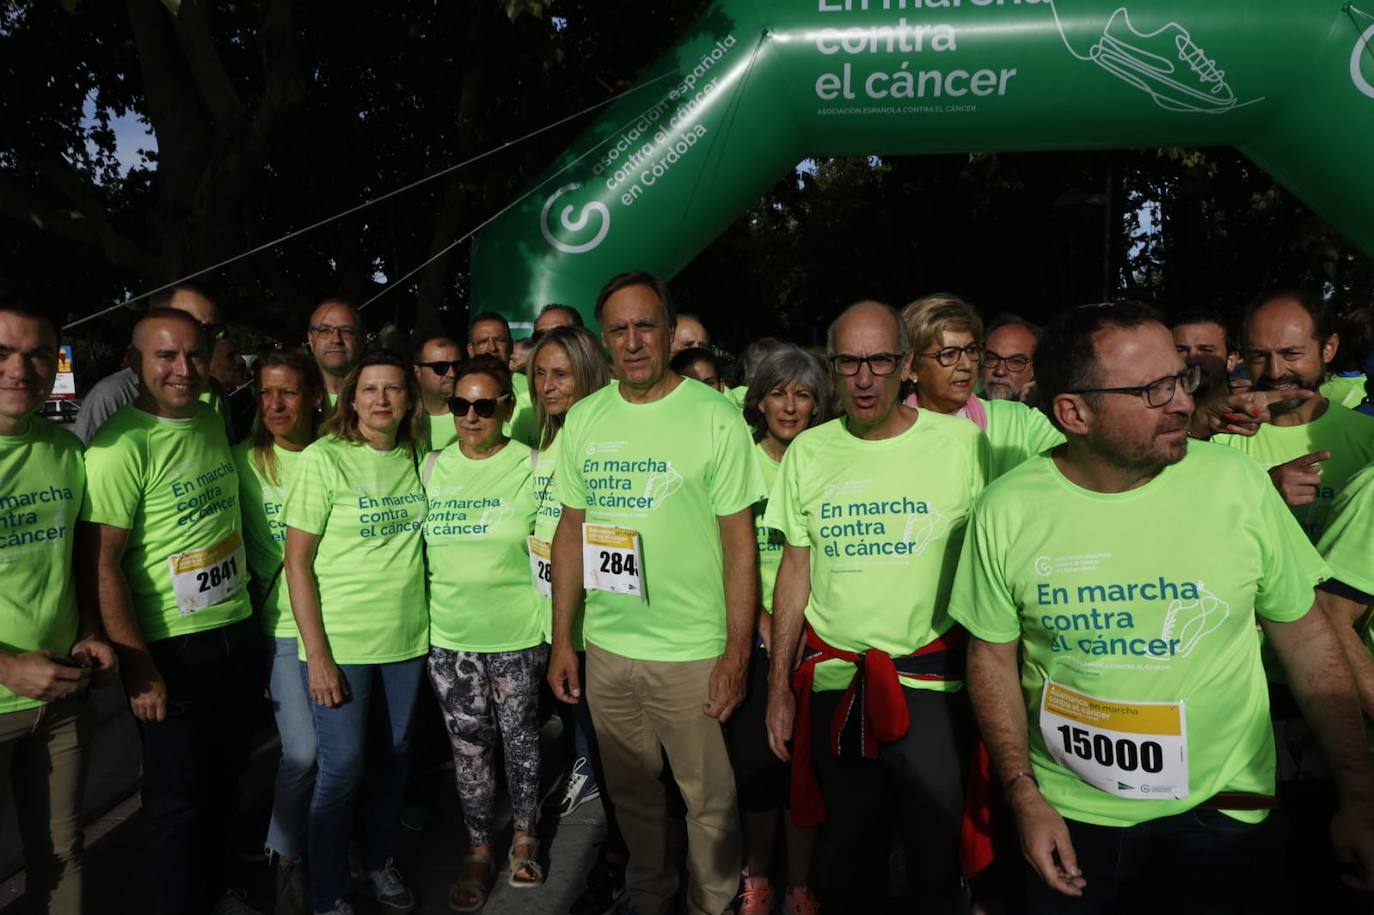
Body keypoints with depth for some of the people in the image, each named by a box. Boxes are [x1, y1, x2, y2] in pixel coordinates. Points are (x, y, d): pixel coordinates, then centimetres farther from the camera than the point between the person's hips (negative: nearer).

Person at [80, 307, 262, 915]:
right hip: (171, 650, -7)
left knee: (225, 777, 21)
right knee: (178, 796, 9)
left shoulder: (212, 421, 4)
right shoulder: (121, 444, -17)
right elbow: (102, 564, -17)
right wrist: (139, 669, -17)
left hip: (237, 633, 7)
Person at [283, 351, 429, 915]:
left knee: (393, 758, 14)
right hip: (341, 643, -4)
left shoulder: (416, 459, 4)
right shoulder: (323, 458, -9)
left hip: (406, 638, 4)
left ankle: (378, 864, 36)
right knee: (341, 768, 2)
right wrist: (316, 655, -13)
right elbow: (297, 561, -9)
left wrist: (433, 629, 8)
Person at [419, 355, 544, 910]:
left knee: (519, 737, 12)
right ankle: (479, 848, 29)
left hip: (517, 633, -2)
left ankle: (524, 834, 34)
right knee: (468, 746, 11)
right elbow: (415, 547, 11)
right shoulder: (432, 467, 2)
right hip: (448, 635, 2)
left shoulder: (531, 467, -6)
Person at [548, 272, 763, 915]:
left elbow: (739, 541, -9)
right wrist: (561, 641, 7)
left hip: (692, 651, -4)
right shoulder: (583, 419, 3)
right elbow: (571, 532, 8)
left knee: (708, 800, 9)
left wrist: (737, 654, -11)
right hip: (605, 646, 4)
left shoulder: (716, 417, -10)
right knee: (631, 791, 21)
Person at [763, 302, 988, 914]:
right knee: (852, 845, 16)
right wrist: (779, 686, 7)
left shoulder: (961, 442, -7)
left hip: (931, 678, -2)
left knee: (937, 850, 9)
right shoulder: (808, 452, 2)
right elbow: (795, 570, 7)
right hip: (834, 675, 3)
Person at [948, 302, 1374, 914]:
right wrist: (1024, 797, -8)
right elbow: (993, 658, -3)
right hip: (1064, 812, 0)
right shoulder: (1005, 512, -13)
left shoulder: (1238, 484, -12)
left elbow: (1306, 638, -2)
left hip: (1216, 814, 1)